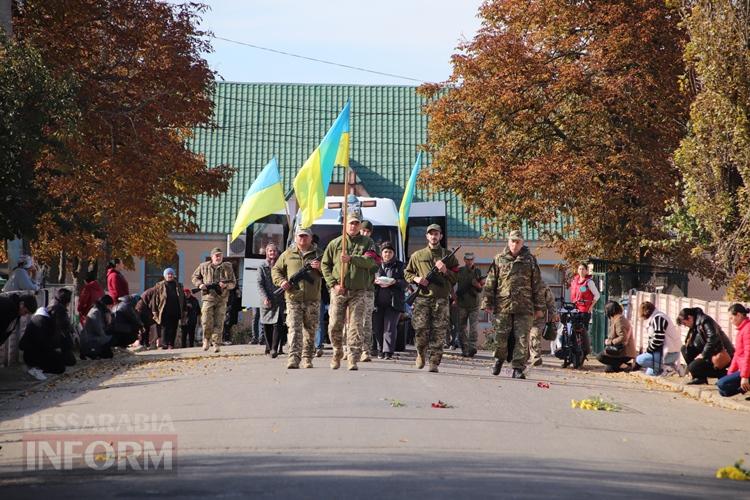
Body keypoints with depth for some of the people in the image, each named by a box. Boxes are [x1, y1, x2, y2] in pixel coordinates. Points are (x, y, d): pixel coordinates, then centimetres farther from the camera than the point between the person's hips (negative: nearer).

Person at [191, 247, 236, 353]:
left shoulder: (228, 268, 6)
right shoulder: (204, 267, 5)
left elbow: (233, 283, 9)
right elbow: (195, 277, 17)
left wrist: (226, 285, -13)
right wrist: (200, 284, -3)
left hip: (222, 299, 1)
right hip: (208, 297, -1)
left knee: (218, 323, -2)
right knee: (206, 322, -9)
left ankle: (216, 344, 4)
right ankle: (207, 339, 15)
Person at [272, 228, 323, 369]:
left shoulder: (318, 254, 10)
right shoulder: (288, 254, 10)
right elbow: (276, 269, 17)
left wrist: (320, 268, -11)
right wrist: (281, 281, -2)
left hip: (312, 299, 1)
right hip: (293, 299, -1)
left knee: (310, 330, 7)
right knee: (294, 328, -12)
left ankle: (307, 358, 16)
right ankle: (293, 358, -19)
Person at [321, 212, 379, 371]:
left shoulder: (367, 242, 8)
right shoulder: (335, 243, 10)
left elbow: (370, 261, -9)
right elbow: (325, 264, 10)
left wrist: (351, 258, -24)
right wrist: (333, 284, -3)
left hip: (358, 292, -1)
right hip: (338, 290, 1)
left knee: (355, 326, -7)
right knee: (334, 326, 0)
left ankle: (353, 359, -7)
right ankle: (337, 354, 20)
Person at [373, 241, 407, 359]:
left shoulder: (400, 266, 8)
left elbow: (406, 283, 3)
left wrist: (394, 282, -15)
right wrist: (375, 281, -8)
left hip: (393, 302, -2)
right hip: (378, 301, 2)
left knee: (390, 327, -9)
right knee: (378, 327, 5)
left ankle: (388, 352, -11)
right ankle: (380, 351, 17)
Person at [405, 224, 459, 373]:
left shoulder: (448, 256, 11)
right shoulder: (417, 255, 13)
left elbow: (456, 276, 10)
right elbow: (407, 273, 18)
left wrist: (445, 271, -8)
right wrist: (416, 278, -2)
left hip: (441, 299, 0)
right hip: (422, 298, 0)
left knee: (439, 333, -5)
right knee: (421, 329, -5)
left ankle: (434, 362, -1)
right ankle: (421, 354, 21)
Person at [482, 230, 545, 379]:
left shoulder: (530, 260, 8)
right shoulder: (499, 259, 8)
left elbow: (538, 285, 9)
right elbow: (490, 283, 8)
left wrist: (539, 307, 5)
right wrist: (487, 303, 2)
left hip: (524, 307, 0)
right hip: (503, 306, 0)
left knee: (522, 339, -3)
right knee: (500, 338, 1)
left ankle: (518, 368, 3)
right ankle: (499, 358, 27)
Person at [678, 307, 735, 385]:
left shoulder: (705, 320, -15)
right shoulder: (696, 324, 15)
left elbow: (713, 338, -28)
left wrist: (703, 355, -22)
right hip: (711, 353, 10)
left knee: (693, 367, -21)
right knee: (685, 348, 5)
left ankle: (724, 374, -6)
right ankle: (699, 378, 4)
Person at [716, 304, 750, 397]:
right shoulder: (742, 329, 16)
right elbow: (737, 354, 19)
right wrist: (730, 373, 15)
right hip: (742, 369, 11)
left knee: (722, 384, -20)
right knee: (723, 392, 11)